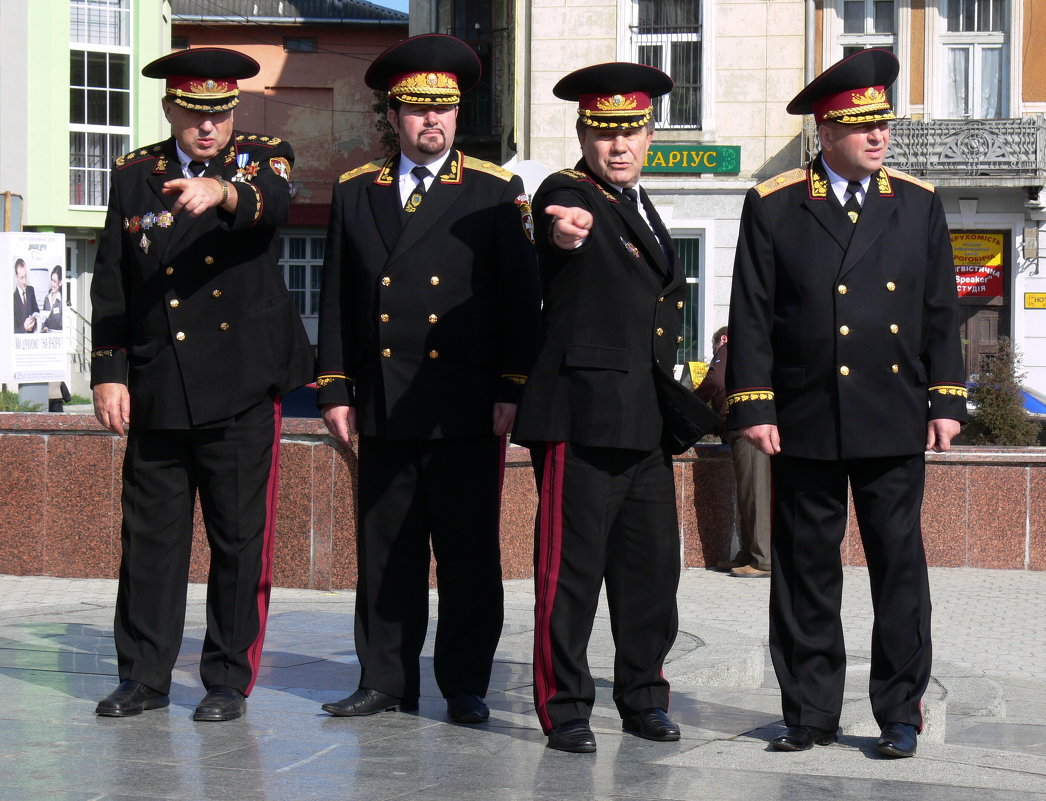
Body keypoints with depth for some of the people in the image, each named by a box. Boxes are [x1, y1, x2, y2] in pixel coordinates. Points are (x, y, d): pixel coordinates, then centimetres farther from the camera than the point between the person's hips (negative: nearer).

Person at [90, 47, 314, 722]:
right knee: (150, 535, 6)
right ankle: (144, 676, 16)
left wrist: (224, 191, -43)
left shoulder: (263, 158, 4)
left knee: (240, 538, 1)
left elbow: (274, 205, -21)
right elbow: (111, 282, 10)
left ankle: (230, 680, 10)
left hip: (242, 386, -2)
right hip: (156, 388, 2)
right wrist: (109, 373, 2)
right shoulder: (135, 174, 11)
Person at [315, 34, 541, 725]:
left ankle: (465, 686, 9)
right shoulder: (355, 193, 12)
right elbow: (337, 300, 13)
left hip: (467, 409, -2)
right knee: (386, 551, 6)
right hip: (383, 408, 3)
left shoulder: (496, 193, 4)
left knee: (469, 552, 1)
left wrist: (512, 389, -6)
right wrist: (335, 389, 6)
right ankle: (387, 681, 14)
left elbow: (521, 300, 1)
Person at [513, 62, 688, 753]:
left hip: (648, 421, 7)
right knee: (572, 566, -4)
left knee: (653, 566, 10)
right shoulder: (565, 194, -4)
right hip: (583, 413, -7)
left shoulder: (645, 212, 20)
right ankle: (565, 708, 4)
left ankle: (643, 697, 22)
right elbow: (568, 217, -30)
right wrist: (574, 224, -54)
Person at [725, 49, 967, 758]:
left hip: (895, 425, 1)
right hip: (805, 423, -1)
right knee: (806, 571, 4)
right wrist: (753, 406, -5)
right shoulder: (773, 207, 2)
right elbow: (751, 316, 1)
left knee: (900, 566, 2)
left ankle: (901, 712, 11)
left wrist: (946, 401, 4)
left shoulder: (919, 205, 9)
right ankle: (810, 713, 13)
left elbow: (941, 312, 10)